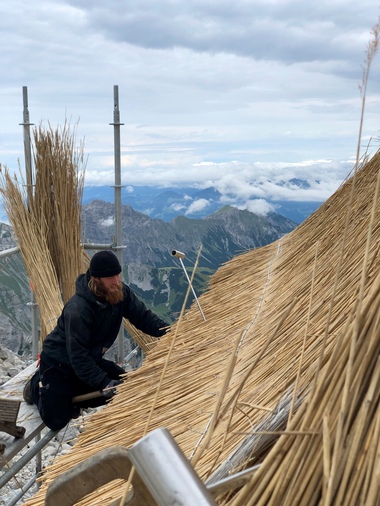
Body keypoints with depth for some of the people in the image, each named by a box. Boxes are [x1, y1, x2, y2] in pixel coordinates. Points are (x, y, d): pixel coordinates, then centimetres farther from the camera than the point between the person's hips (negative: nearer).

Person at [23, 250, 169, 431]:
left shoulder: (120, 292, -15)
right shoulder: (78, 310, -36)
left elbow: (142, 316, -10)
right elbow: (78, 355, -34)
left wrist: (167, 331, -26)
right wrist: (103, 383, -39)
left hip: (89, 358, 7)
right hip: (58, 363, -7)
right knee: (56, 421, -9)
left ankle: (71, 393, 16)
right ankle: (37, 385, 21)